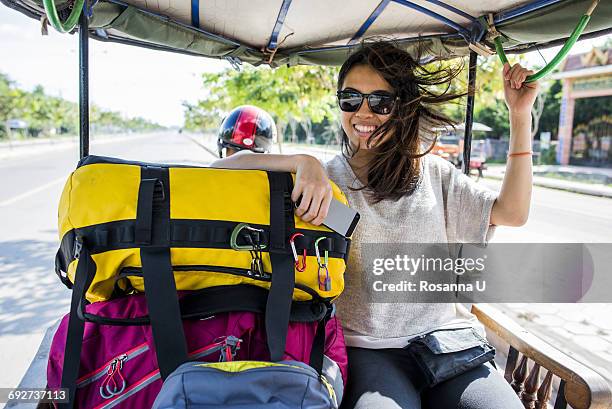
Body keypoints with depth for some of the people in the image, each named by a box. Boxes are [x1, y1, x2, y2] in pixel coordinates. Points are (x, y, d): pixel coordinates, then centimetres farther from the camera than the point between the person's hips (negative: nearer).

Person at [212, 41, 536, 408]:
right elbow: (223, 168, -9)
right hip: (365, 348, -3)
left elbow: (512, 212, 3)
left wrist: (521, 116, -1)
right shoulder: (325, 179, -1)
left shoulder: (433, 173, 10)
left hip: (443, 337, 4)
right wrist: (304, 162, -25)